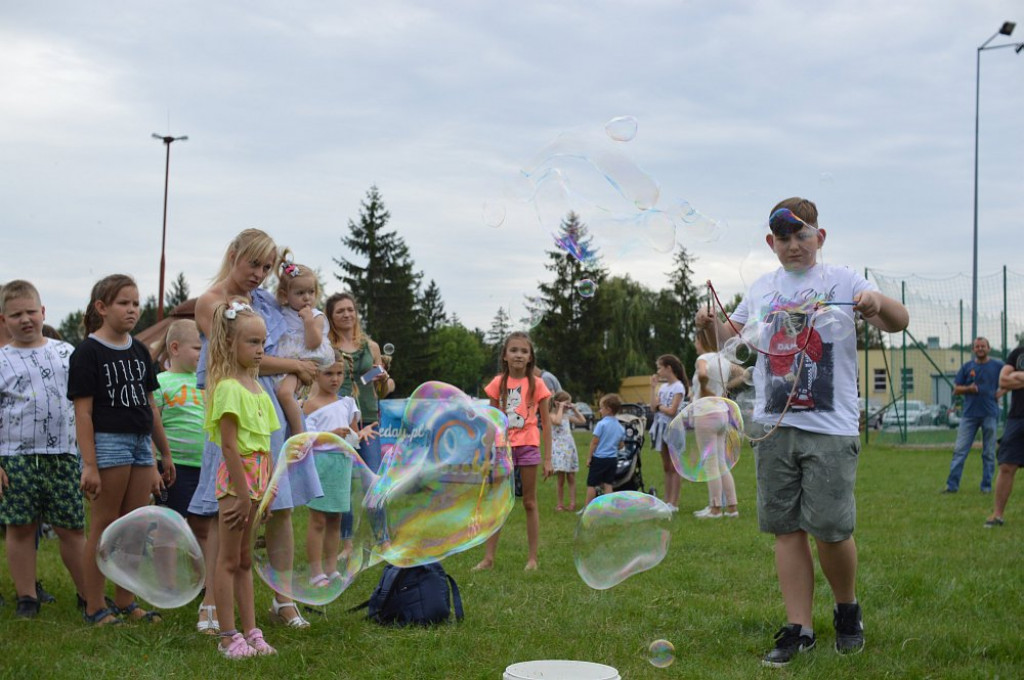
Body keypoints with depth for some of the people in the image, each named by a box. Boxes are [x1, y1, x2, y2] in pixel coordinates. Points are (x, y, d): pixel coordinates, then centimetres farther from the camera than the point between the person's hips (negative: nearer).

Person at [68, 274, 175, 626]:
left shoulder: (139, 351, 14)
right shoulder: (88, 353, -6)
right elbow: (83, 412, -11)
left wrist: (165, 453, 19)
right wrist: (89, 464, -16)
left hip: (141, 443, 7)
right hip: (108, 441, -7)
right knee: (104, 527, 0)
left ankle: (125, 602, 19)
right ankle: (95, 607, 8)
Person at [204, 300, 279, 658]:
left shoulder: (256, 386, 12)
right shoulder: (229, 387, -14)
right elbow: (229, 444, -18)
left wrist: (267, 487, 13)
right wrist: (243, 493, -19)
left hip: (257, 477, 8)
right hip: (237, 477, -8)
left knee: (245, 560, 13)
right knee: (229, 560, 0)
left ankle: (250, 632, 19)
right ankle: (228, 636, 6)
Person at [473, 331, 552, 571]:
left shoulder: (536, 384, -2)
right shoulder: (498, 383, 3)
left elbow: (546, 423, 0)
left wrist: (547, 459, -3)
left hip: (528, 447, -2)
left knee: (530, 503, 5)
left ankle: (532, 558, 10)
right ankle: (488, 558, 6)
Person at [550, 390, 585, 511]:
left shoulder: (567, 416, 14)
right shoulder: (552, 415, -6)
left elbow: (582, 421, 19)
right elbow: (557, 421, -29)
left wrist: (574, 409, 11)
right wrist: (561, 408, -18)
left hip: (570, 448, 6)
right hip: (559, 450, -6)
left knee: (571, 478, 3)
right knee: (561, 479, -2)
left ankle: (572, 503, 3)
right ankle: (560, 504, 5)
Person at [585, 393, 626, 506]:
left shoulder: (601, 424, -14)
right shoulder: (620, 427, 4)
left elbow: (594, 442, -13)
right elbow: (620, 445, 8)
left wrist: (589, 457, -6)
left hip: (599, 458, -5)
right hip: (613, 458, 5)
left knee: (591, 484, 4)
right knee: (608, 484, 9)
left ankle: (587, 508, 7)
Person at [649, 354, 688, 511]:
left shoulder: (678, 387, -10)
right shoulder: (663, 387, 12)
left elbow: (672, 411, -18)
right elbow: (653, 408, 3)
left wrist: (659, 406, -3)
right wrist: (653, 387, 3)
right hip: (662, 428, 8)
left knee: (674, 468, -4)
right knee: (666, 467, 10)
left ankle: (674, 503, -4)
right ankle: (667, 501, 14)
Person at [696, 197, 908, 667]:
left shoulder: (842, 282, 2)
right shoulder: (761, 289, 14)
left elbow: (898, 322, -7)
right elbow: (735, 336, 27)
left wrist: (878, 304, -29)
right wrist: (711, 326, 5)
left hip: (831, 429, -4)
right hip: (773, 426, 4)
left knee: (830, 529, -6)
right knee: (787, 529, 3)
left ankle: (847, 610, 21)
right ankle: (799, 629, 11)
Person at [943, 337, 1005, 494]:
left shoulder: (998, 366, 4)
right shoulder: (967, 367, 8)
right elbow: (956, 389, 10)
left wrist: (1002, 391, -4)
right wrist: (968, 388, -10)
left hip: (990, 414, -1)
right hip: (969, 414, 1)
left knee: (989, 453, 4)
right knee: (959, 450, -4)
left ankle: (986, 486, 11)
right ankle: (952, 484, -4)